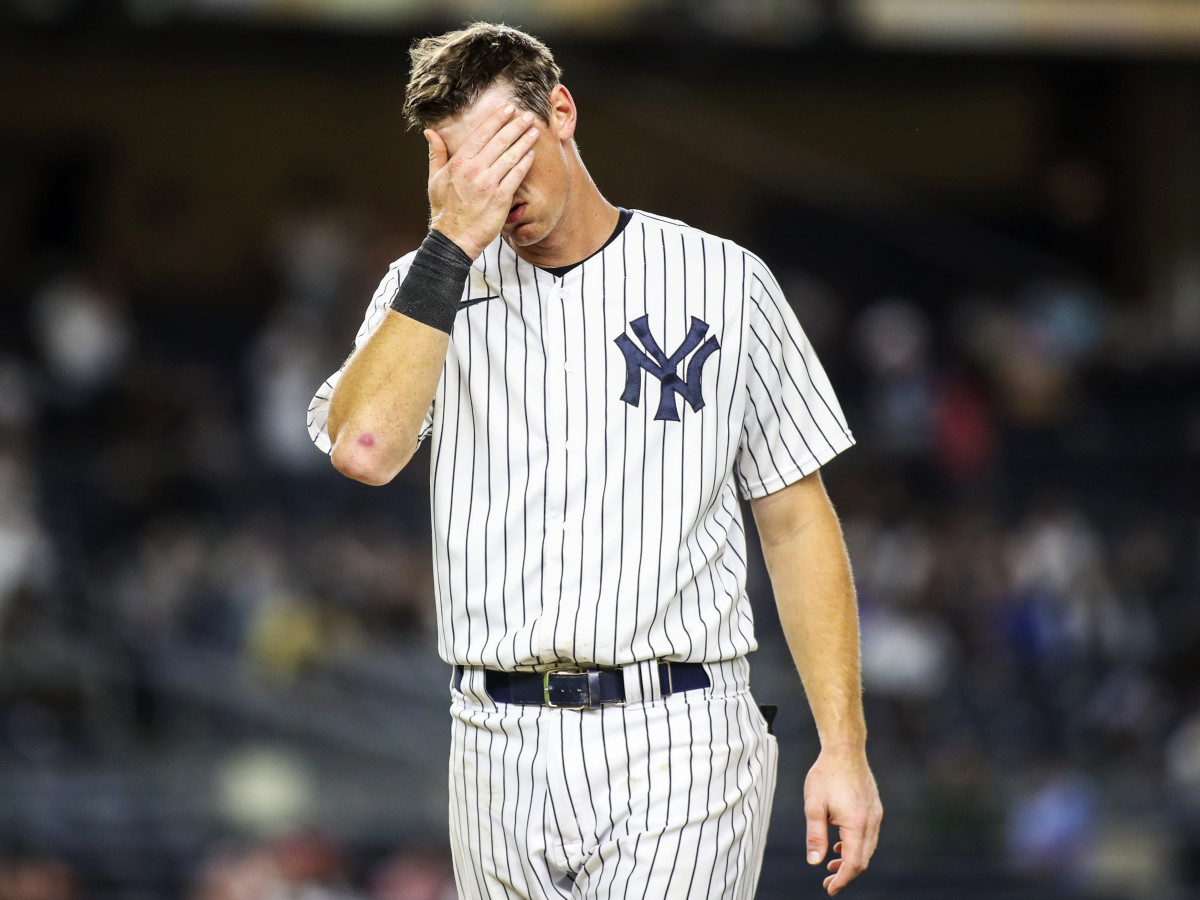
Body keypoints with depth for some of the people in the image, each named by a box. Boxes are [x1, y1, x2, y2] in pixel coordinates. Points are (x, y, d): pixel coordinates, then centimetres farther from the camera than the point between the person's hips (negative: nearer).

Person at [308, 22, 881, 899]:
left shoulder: (723, 282, 6)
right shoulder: (427, 287, 9)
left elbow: (796, 522, 7)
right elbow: (365, 448, -12)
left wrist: (844, 749, 0)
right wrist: (454, 241, -12)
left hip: (677, 739, -3)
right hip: (500, 752, 3)